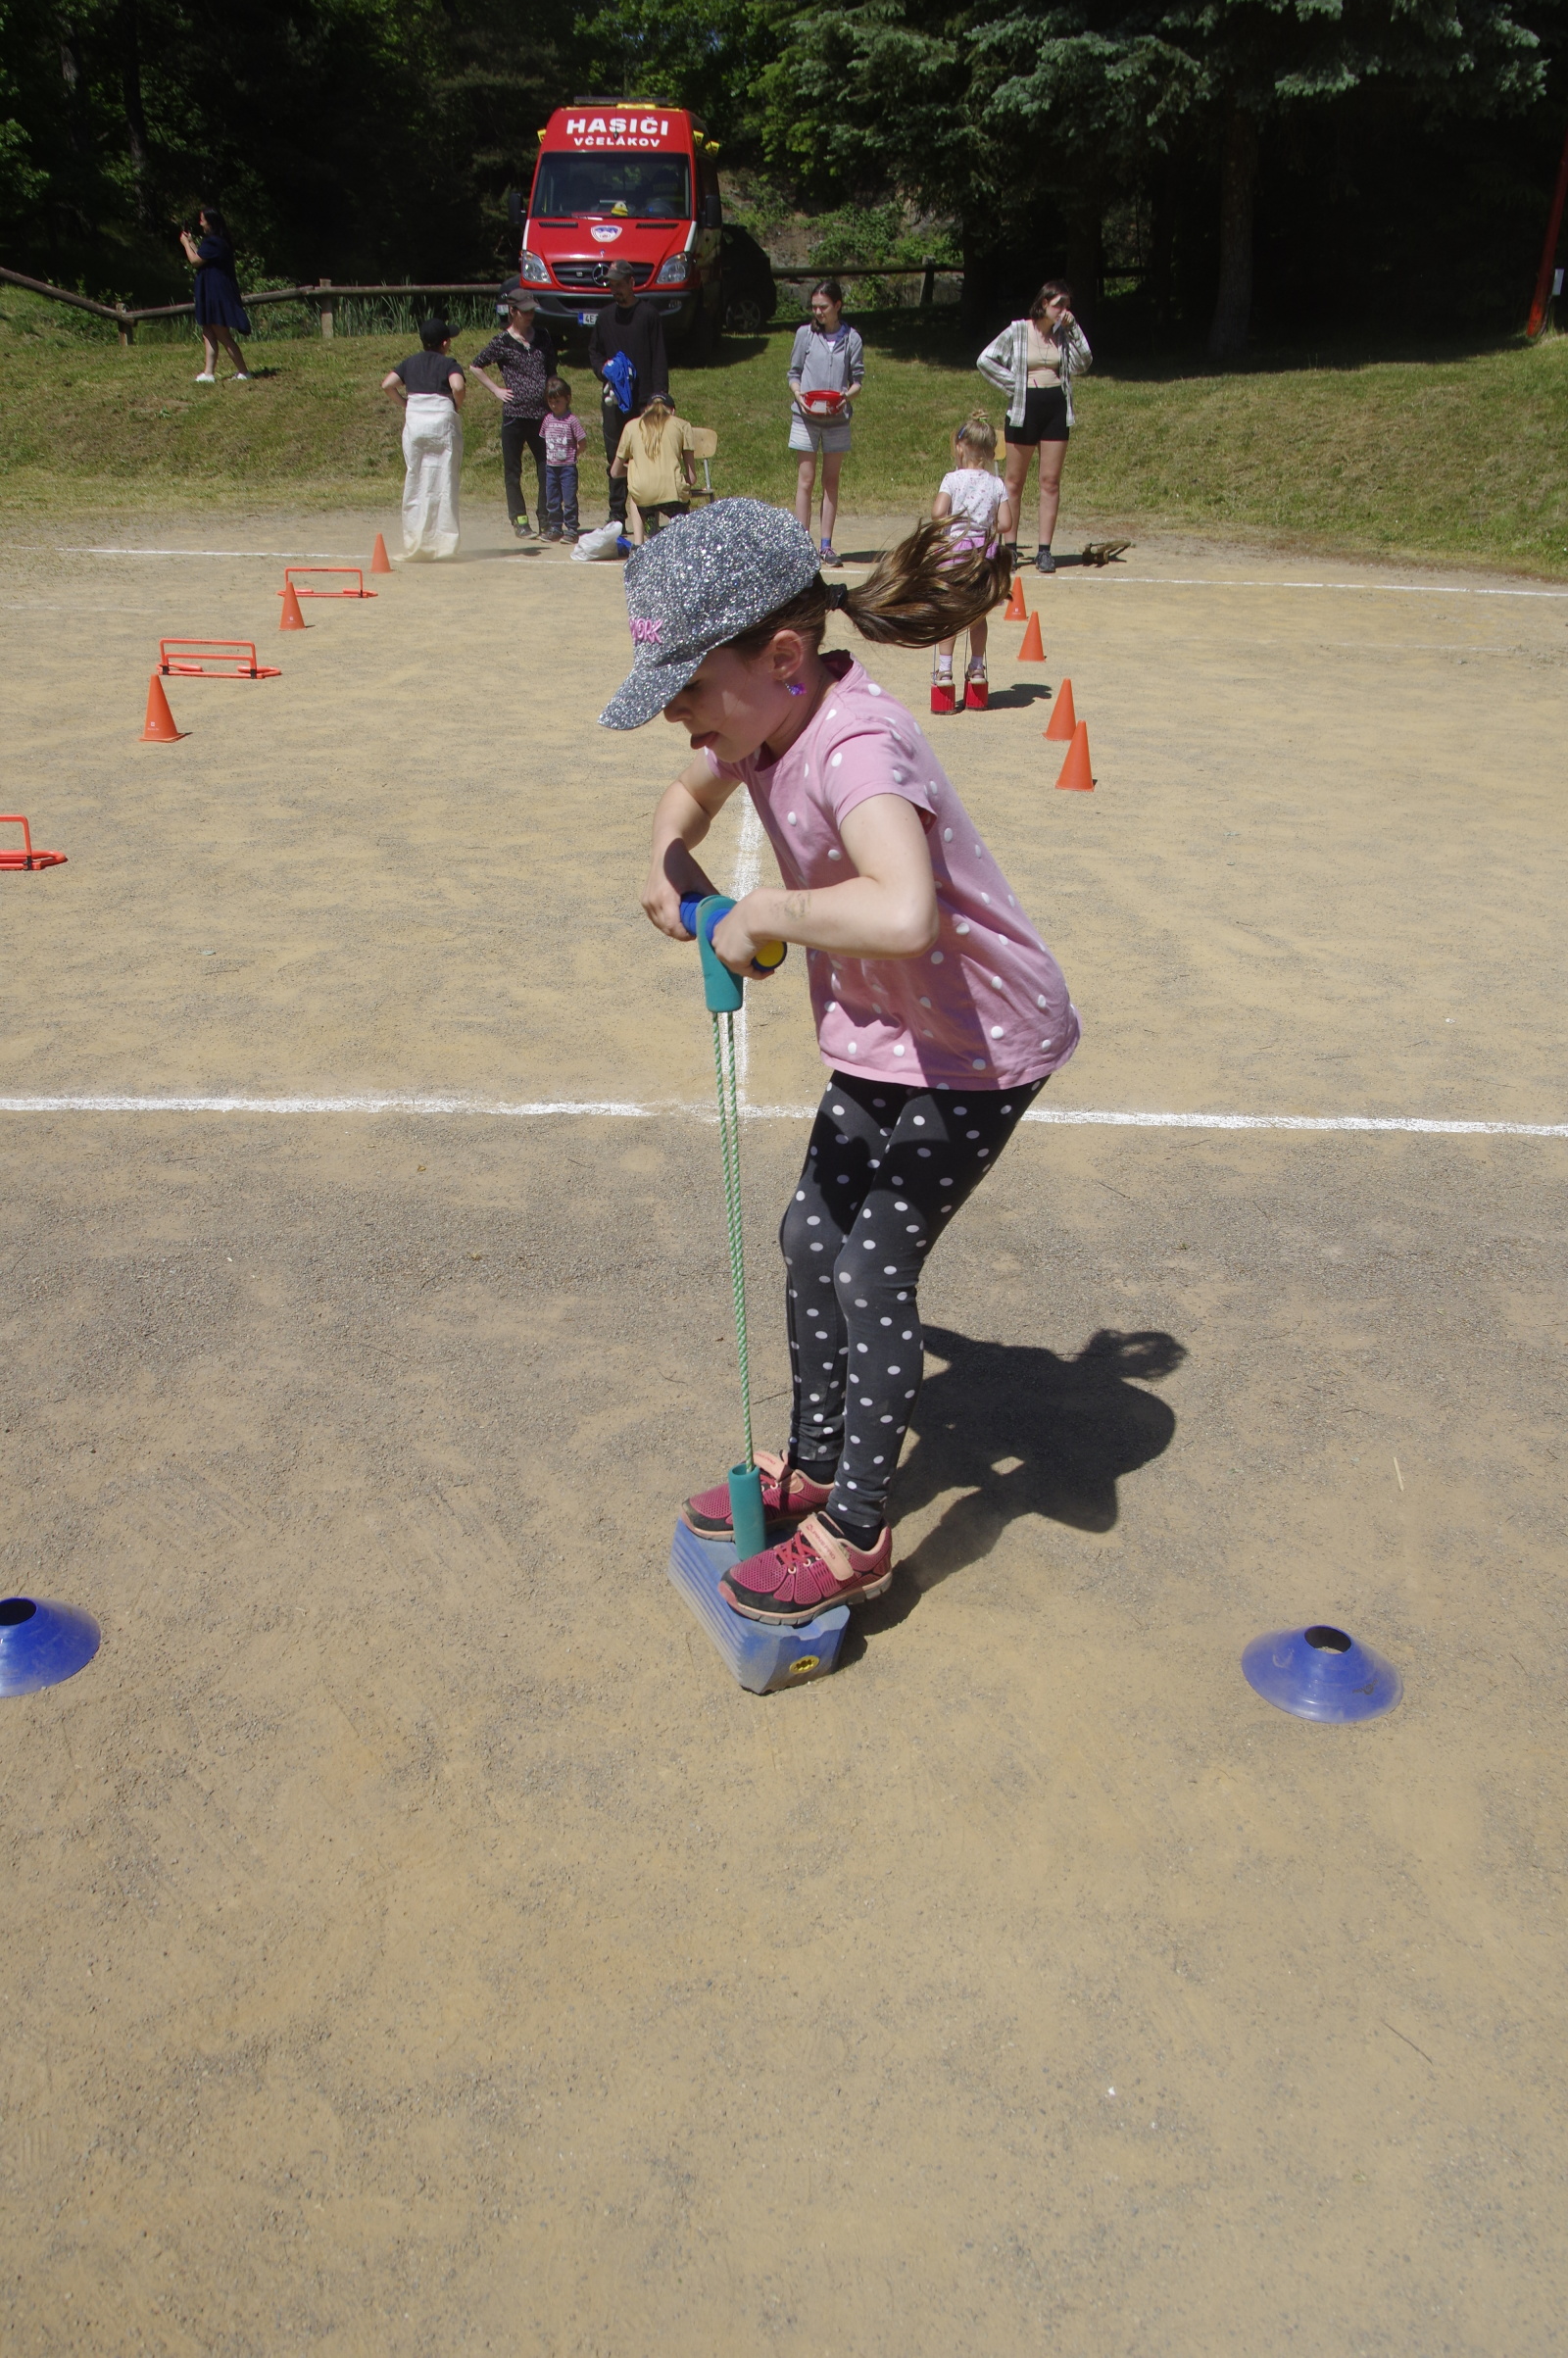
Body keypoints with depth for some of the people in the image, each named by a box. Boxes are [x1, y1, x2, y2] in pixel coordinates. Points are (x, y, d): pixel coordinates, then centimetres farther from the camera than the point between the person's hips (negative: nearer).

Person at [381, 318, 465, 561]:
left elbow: (387, 384, 5)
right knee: (444, 481, -1)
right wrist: (457, 407, -2)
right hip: (442, 421, -4)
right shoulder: (448, 363, 0)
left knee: (415, 480, 8)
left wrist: (405, 403, 12)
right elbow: (458, 386, -18)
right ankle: (444, 543, -4)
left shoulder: (410, 362, 13)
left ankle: (414, 543, 7)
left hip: (414, 421, 4)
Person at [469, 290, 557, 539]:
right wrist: (496, 390, 0)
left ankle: (546, 519, 9)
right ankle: (519, 520, 12)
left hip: (542, 413, 3)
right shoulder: (502, 342, -2)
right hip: (514, 413, -3)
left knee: (546, 467, 1)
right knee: (512, 470, 3)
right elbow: (475, 366, 6)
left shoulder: (543, 336, 9)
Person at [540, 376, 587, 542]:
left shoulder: (572, 419, -8)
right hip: (550, 466, 6)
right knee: (552, 500, 9)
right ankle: (554, 528, 17)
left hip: (567, 467, -5)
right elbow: (544, 439, 16)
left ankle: (571, 529, 2)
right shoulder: (548, 419, 7)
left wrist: (572, 454, -1)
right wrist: (549, 454, 6)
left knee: (569, 499, -3)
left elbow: (582, 442, -6)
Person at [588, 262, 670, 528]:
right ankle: (617, 515, 11)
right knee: (615, 458, 5)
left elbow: (659, 358, -1)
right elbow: (593, 352, 21)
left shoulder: (648, 314, 2)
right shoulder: (606, 316, 13)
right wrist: (603, 370, -1)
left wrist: (659, 394, -10)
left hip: (644, 399, -4)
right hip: (614, 399, 4)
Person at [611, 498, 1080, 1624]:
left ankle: (854, 1538, 12)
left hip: (978, 1045, -9)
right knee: (812, 1237, 15)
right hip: (884, 1034, 10)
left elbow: (901, 912, -53)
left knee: (874, 1271, -5)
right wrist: (674, 864, -4)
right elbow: (690, 791, 19)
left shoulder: (854, 747, -32)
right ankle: (813, 1465, 34)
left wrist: (763, 913, -35)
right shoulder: (767, 719, -5)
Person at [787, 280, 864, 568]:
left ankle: (826, 545, 8)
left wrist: (845, 396, -17)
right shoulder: (804, 334, 3)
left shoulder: (851, 338, 2)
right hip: (805, 416, -1)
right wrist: (798, 394, -12)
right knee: (805, 479, -2)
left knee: (831, 481, 5)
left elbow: (858, 378, 3)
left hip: (837, 417, 1)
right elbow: (794, 372, 7)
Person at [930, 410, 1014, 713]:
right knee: (977, 616, 14)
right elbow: (1006, 524, -4)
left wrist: (950, 520, 1)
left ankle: (944, 670, 3)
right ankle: (977, 671, 20)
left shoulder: (952, 479, -7)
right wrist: (989, 529, 15)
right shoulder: (997, 484, 1)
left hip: (955, 548, -3)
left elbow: (938, 512, -20)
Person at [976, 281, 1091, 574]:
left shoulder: (1064, 334, 9)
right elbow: (985, 360, -3)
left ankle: (1044, 550, 1)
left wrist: (1073, 328, -7)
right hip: (1025, 408, -3)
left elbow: (1084, 362, -3)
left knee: (1051, 481, -1)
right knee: (1015, 481, 2)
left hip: (1056, 407, 3)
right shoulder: (1017, 332, -1)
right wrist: (1012, 385, -6)